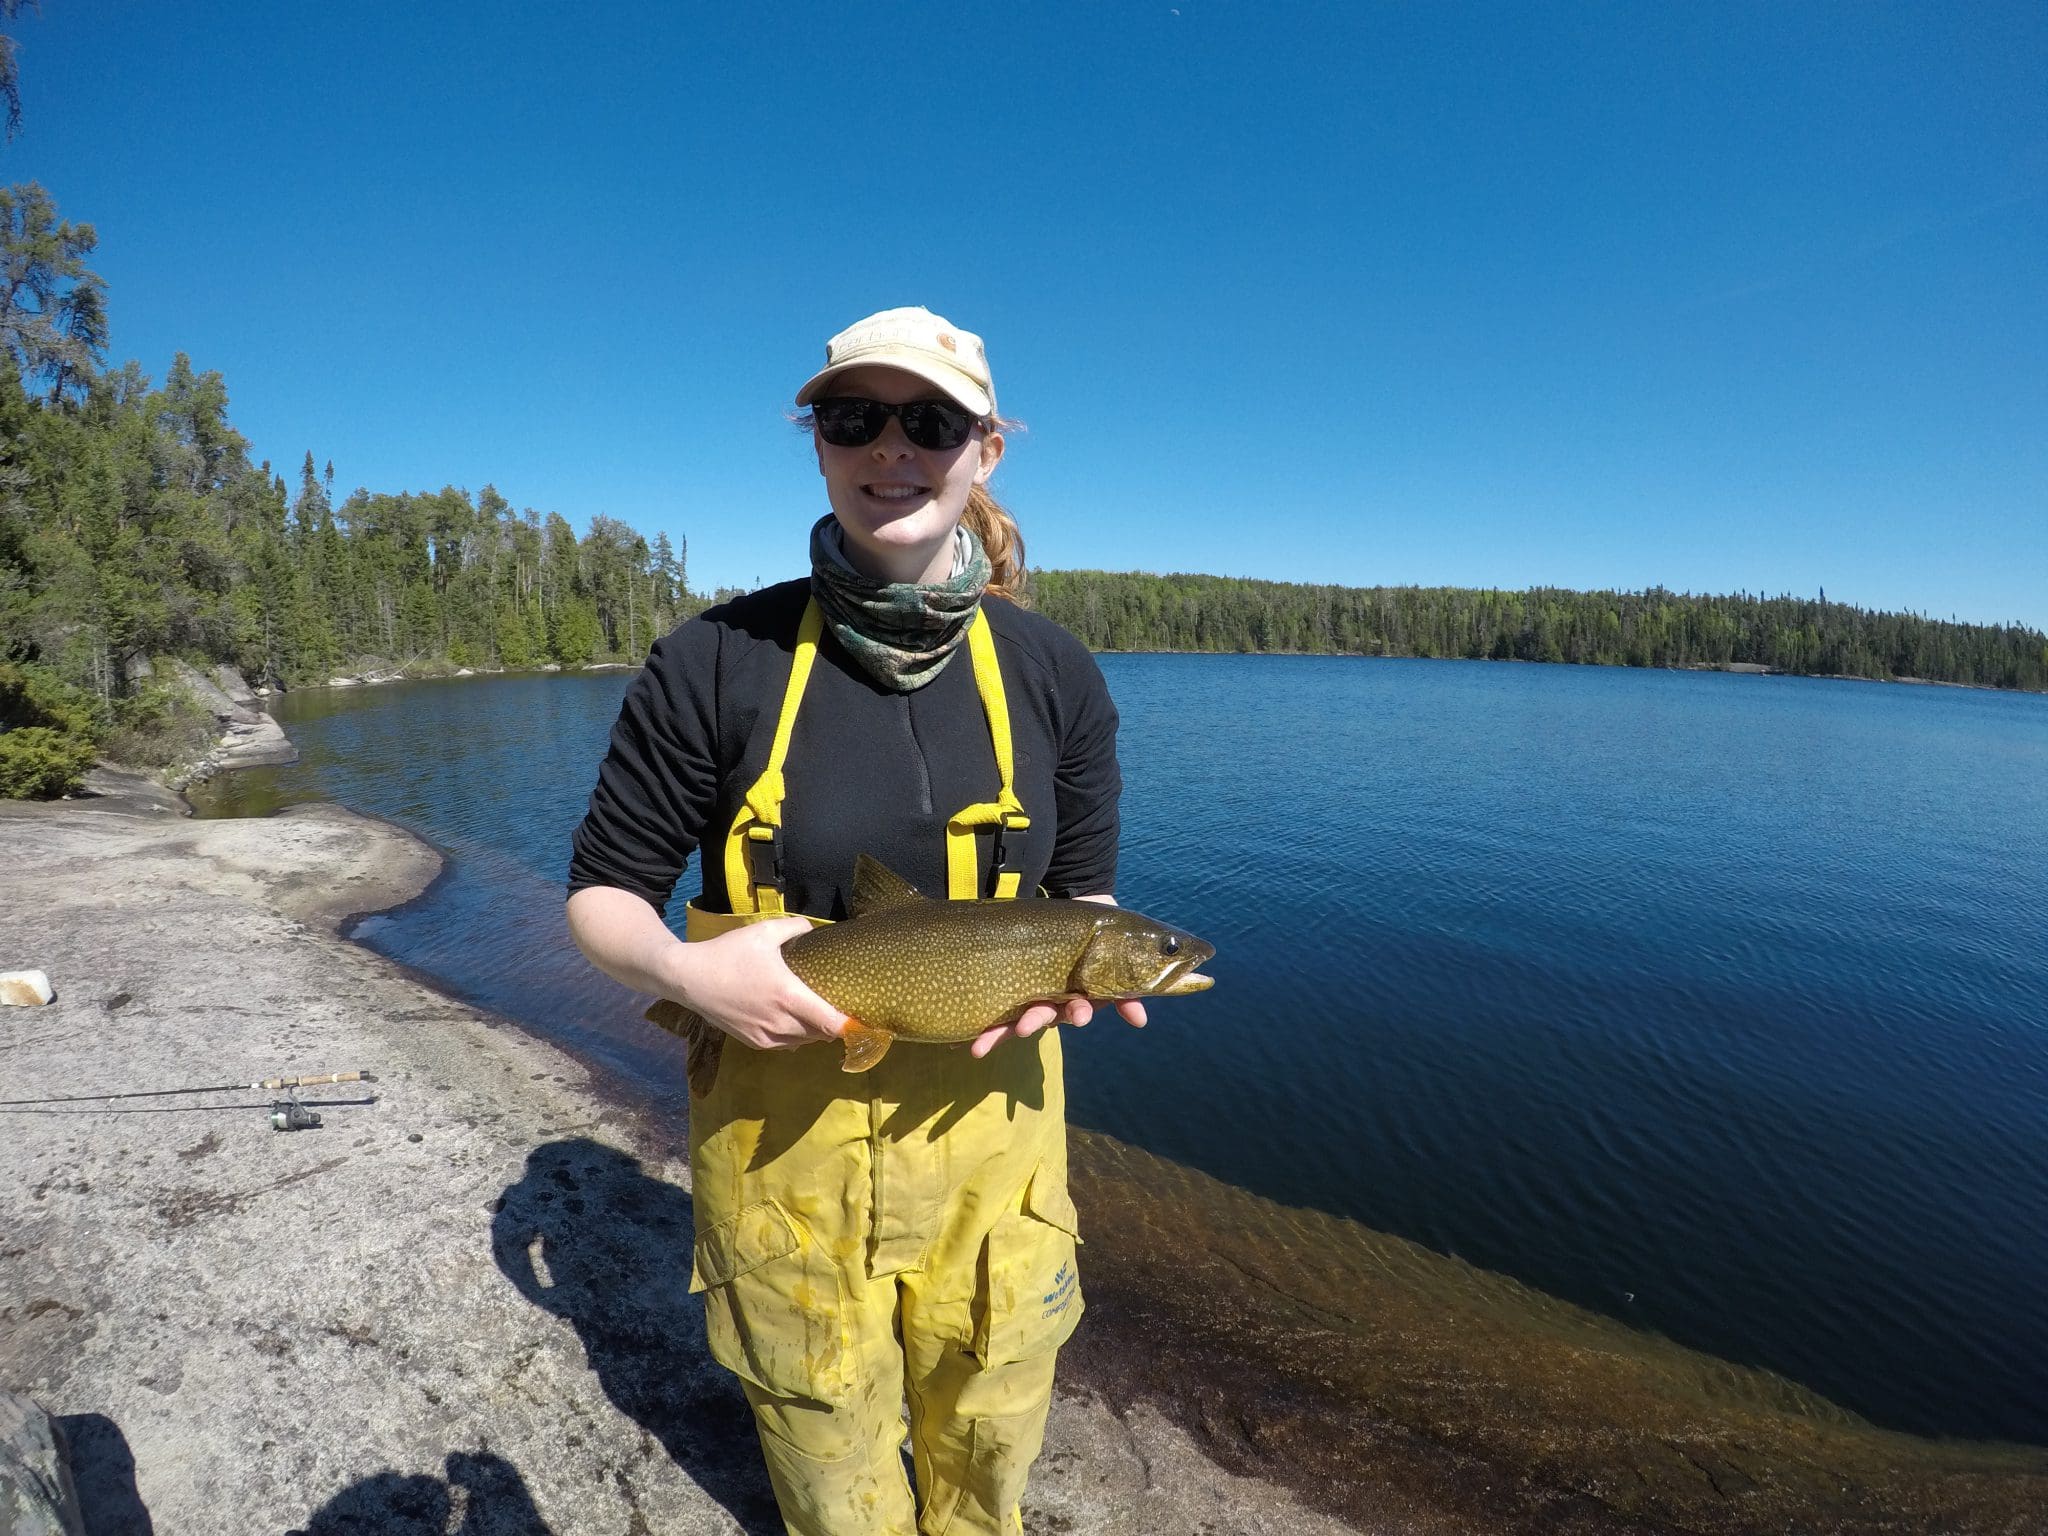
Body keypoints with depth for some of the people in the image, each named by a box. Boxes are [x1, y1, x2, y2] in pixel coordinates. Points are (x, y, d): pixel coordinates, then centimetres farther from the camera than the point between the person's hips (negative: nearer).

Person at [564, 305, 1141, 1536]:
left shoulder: (1054, 673, -5)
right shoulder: (718, 661, -12)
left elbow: (1087, 891, 5)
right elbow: (602, 896, -4)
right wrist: (686, 971, -24)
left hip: (989, 1127, 2)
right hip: (784, 1138, -1)